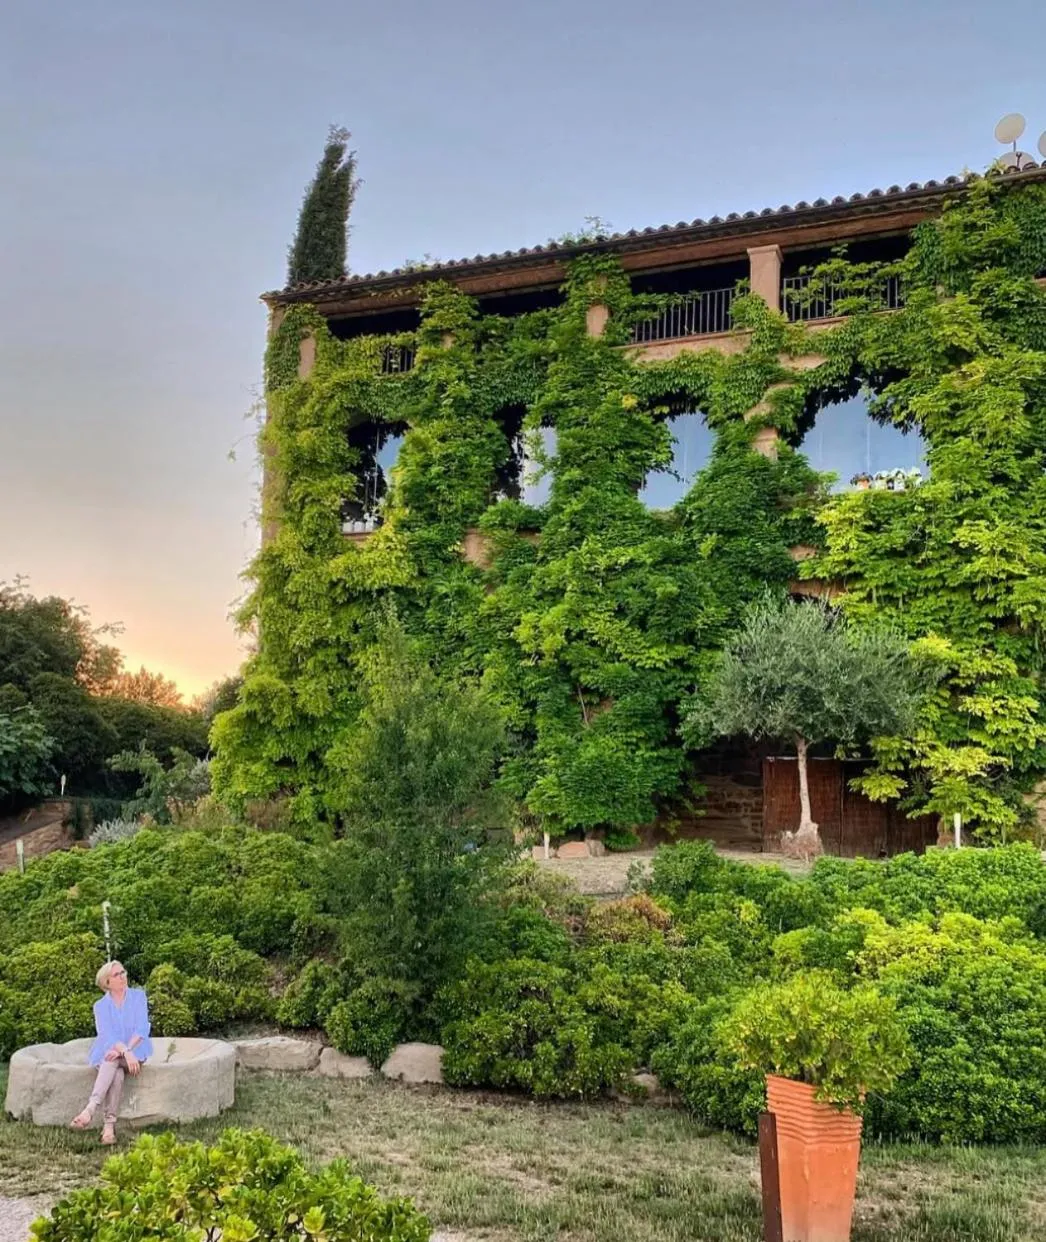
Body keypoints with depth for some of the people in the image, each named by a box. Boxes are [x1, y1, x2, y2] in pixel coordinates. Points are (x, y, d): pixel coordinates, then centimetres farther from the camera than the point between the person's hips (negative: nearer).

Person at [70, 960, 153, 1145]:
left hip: (135, 1051, -1)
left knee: (112, 1060, -35)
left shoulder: (138, 996, 1)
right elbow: (106, 1034, -14)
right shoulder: (101, 1006, 1)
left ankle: (90, 1109, -47)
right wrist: (126, 1053, -32)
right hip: (109, 1053, 1)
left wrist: (127, 1050, -26)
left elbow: (141, 1029, -8)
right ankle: (109, 1125, -43)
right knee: (116, 1074, -34)